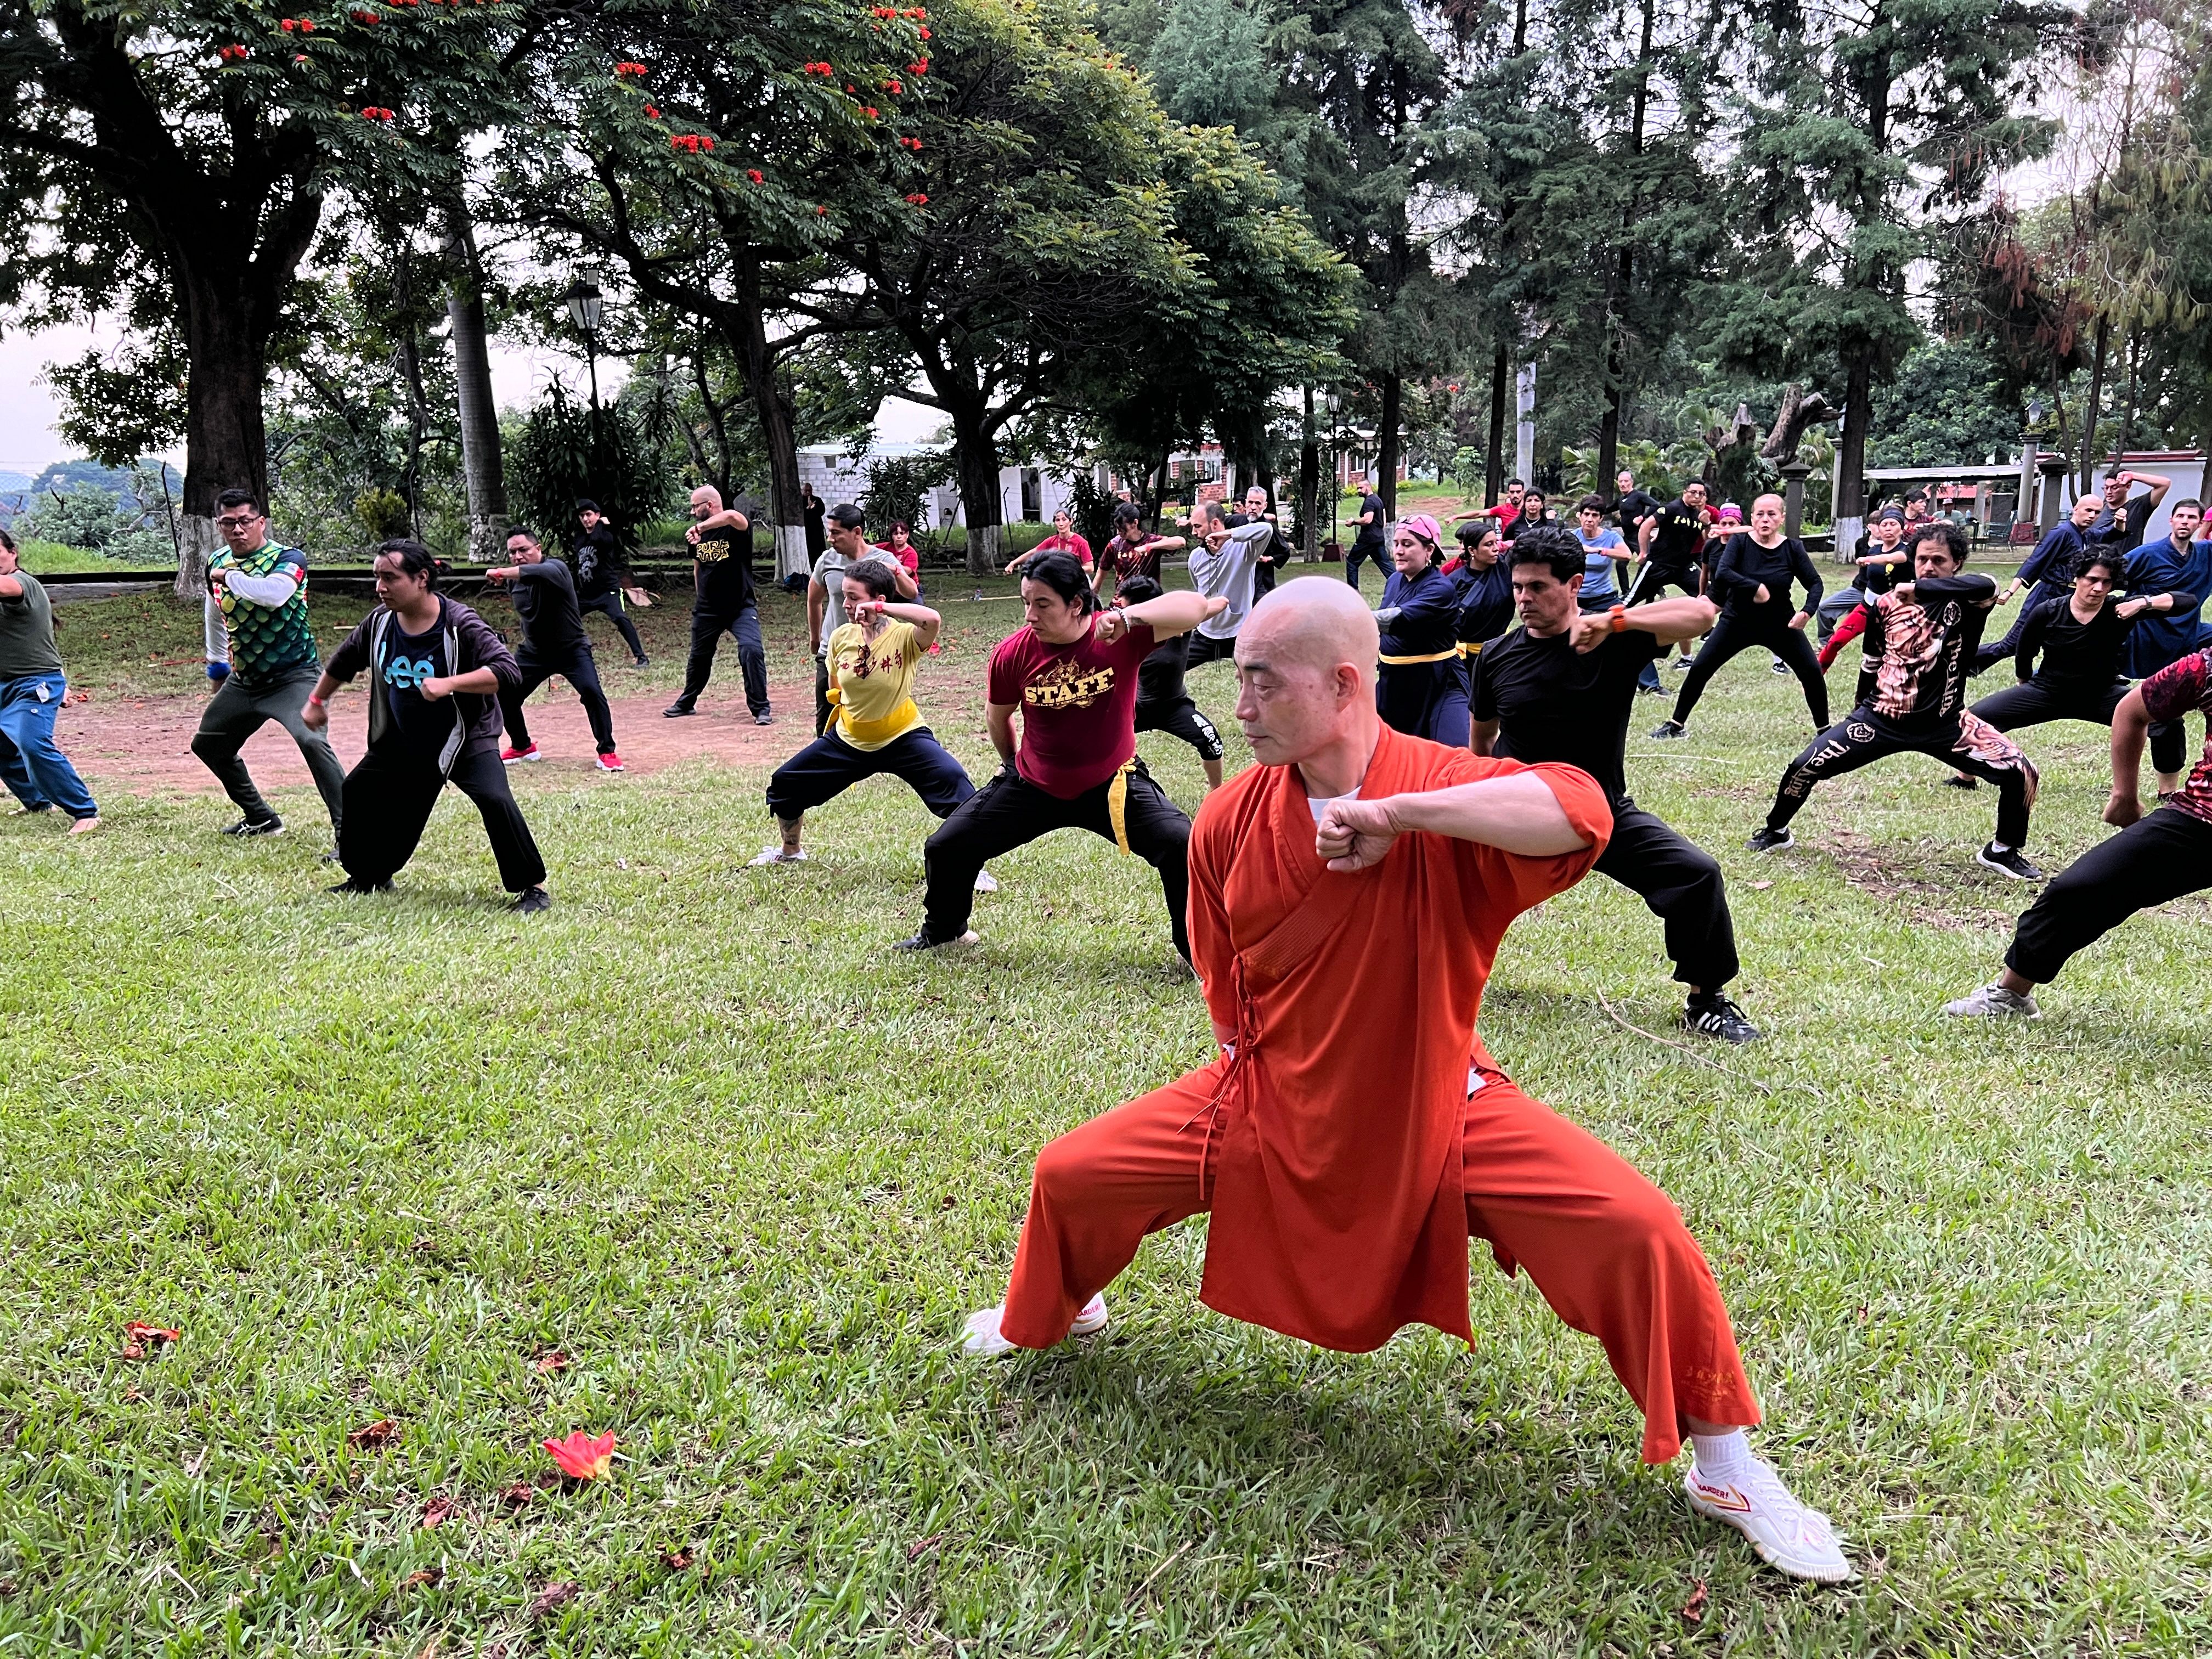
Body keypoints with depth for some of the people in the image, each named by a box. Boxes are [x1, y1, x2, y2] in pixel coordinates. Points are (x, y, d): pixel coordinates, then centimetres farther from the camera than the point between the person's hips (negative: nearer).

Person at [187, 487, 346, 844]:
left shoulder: (288, 558, -15)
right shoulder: (216, 563, 6)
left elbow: (274, 593, -38)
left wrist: (231, 577, -23)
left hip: (294, 676, -8)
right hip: (244, 679, 8)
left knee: (311, 740, -31)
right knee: (208, 744, 19)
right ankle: (261, 818, 32)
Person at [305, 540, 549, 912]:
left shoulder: (459, 624, -24)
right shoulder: (380, 621, -5)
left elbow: (507, 671, -35)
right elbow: (344, 661, 14)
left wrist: (449, 683, -43)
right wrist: (316, 701, 24)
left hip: (465, 739, -7)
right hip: (403, 743, 7)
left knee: (495, 800, -28)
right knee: (357, 795, 13)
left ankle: (532, 888, -16)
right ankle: (369, 877, 36)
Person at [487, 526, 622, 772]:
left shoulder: (555, 567, -21)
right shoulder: (517, 582, 1)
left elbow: (541, 572, -47)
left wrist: (501, 573, -52)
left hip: (571, 648, -6)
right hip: (534, 651, 6)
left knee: (591, 691, -26)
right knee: (505, 694, 0)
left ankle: (607, 752, -11)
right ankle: (522, 747, 24)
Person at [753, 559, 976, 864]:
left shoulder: (903, 636, -21)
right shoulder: (841, 637, -6)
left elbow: (933, 620, -46)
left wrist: (880, 608, -41)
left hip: (903, 736, -5)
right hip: (849, 740, 5)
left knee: (954, 782, -29)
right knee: (784, 784, 10)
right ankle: (790, 851, 39)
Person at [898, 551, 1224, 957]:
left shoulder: (1120, 636, -23)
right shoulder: (1013, 653, -16)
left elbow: (1197, 606, -37)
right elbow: (998, 715, 6)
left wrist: (1130, 617, -52)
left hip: (1112, 784, -2)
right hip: (1033, 786, 3)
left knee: (1182, 846, -22)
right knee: (944, 848, 5)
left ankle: (1196, 948, 3)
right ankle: (942, 930, 37)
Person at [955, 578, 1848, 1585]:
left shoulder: (1441, 792, -21)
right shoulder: (1230, 819, -10)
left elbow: (1581, 814, -43)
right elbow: (1226, 997, 5)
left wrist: (1393, 812, -44)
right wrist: (1284, 1083, 4)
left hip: (1439, 1113, -3)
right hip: (1267, 1106, 3)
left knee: (1636, 1232, -18)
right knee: (1069, 1177, 4)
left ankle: (1726, 1469, 8)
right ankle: (1049, 1316, 42)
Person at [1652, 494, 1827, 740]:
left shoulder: (1792, 548, -9)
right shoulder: (1740, 542, -11)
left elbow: (1814, 583, -6)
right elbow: (1721, 574, -26)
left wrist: (1807, 611, -23)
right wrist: (1756, 587, -33)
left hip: (1780, 625, 0)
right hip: (1737, 621, 0)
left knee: (1812, 671, -7)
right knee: (1700, 668, -5)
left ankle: (1824, 730, 11)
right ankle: (1676, 725, 8)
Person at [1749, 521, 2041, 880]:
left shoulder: (1966, 600, -9)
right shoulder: (1889, 602, -1)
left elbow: (1988, 586, -36)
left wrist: (1920, 590, -36)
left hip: (1945, 724, -1)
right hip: (1882, 719, 1)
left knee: (2020, 773, -13)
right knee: (1804, 767, -7)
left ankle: (2003, 851, 13)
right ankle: (1776, 831, 20)